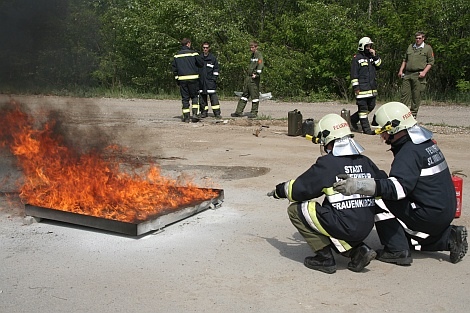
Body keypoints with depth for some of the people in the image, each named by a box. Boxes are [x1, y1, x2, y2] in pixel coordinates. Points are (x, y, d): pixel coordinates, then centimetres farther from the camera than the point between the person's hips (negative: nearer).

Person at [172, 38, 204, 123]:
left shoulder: (177, 55, 8)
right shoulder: (193, 53, -3)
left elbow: (174, 67, 8)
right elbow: (201, 64, -1)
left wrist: (177, 79, 13)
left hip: (182, 79, 2)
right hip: (193, 78, -2)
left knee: (185, 98, 6)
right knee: (194, 96, 11)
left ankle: (186, 117, 4)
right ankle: (195, 113, -3)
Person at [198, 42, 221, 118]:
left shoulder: (213, 58, 5)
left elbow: (216, 69, 8)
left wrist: (215, 78, -1)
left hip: (210, 81, -3)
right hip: (201, 81, 3)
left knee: (213, 96, -8)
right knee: (202, 97, 5)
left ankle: (217, 113, -7)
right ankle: (204, 112, 13)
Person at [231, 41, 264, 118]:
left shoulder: (259, 55, -8)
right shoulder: (252, 55, 19)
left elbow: (261, 65, -22)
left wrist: (256, 74, -26)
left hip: (254, 79, -9)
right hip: (248, 77, 9)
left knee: (254, 95, -2)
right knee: (244, 94, 9)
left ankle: (254, 112, 5)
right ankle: (239, 111, 12)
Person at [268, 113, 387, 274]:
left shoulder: (327, 163, -10)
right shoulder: (365, 161, 8)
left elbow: (298, 190, -6)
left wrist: (279, 190, 14)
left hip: (343, 227, -7)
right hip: (366, 228, 7)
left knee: (295, 209, 5)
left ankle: (325, 258, 4)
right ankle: (358, 249, 12)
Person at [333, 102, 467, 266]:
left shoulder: (409, 152, -21)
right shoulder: (427, 143, 9)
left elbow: (398, 187, -36)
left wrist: (359, 185, -45)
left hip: (430, 214, -10)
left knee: (379, 199, -11)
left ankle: (397, 251, -9)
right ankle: (449, 237, 16)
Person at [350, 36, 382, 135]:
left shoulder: (372, 57, 17)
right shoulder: (357, 58, -4)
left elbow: (379, 66, 11)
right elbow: (354, 74, -7)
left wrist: (375, 56, 0)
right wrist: (356, 87, -12)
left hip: (372, 88, 8)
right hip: (362, 88, -8)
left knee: (371, 107, 12)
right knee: (363, 108, -3)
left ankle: (352, 120, 24)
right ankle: (366, 129, 2)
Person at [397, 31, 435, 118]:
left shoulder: (428, 48, 6)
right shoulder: (410, 47, 19)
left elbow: (431, 62, 2)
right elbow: (405, 60, 24)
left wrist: (424, 72, -10)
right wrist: (401, 70, 12)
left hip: (418, 75, -4)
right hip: (407, 74, 4)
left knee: (416, 96, -2)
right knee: (405, 93, -1)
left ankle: (413, 114, 4)